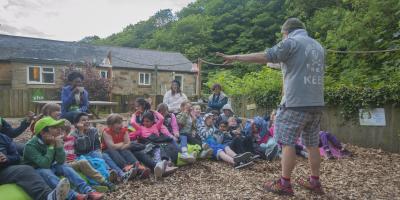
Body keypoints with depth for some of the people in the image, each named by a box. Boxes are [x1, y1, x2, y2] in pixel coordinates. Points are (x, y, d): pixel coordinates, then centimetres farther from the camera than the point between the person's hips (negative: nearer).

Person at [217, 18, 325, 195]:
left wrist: (235, 57, -9)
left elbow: (264, 57, -14)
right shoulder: (318, 46, 21)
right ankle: (315, 182, 21)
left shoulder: (291, 42, -4)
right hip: (316, 103, 8)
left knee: (287, 142, -2)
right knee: (312, 144, 13)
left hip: (296, 102, -8)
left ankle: (284, 184, 3)